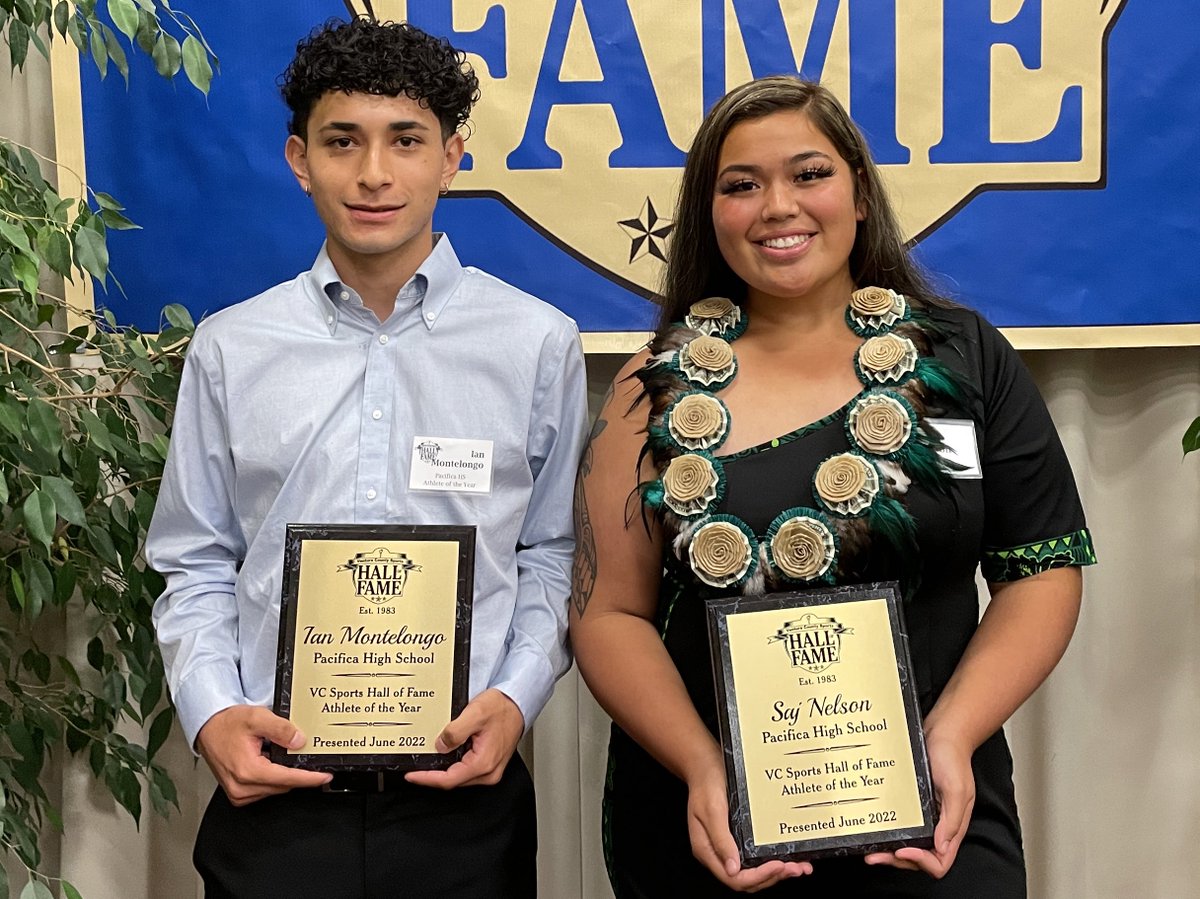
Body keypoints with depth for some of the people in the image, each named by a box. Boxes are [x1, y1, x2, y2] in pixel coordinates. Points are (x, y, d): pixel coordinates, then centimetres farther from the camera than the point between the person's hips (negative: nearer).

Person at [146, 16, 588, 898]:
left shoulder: (539, 343, -1)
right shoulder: (229, 348, 3)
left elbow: (554, 554, 4)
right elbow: (197, 566, 7)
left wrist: (515, 698, -9)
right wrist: (212, 713, -6)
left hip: (462, 800, -1)